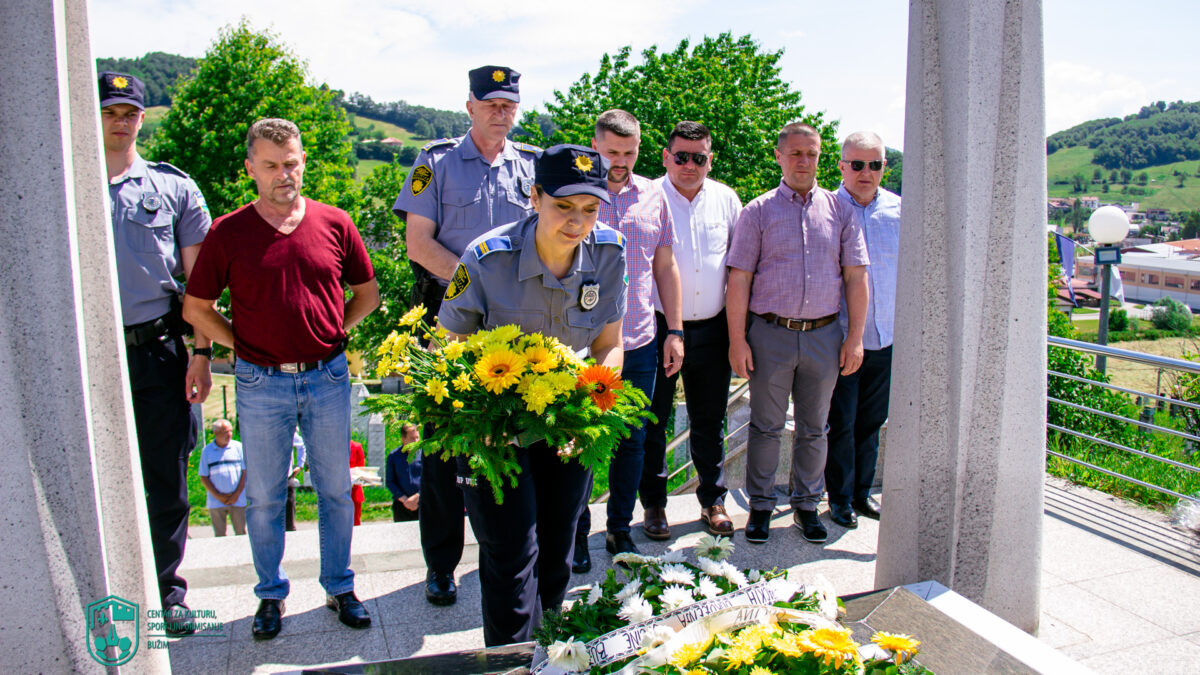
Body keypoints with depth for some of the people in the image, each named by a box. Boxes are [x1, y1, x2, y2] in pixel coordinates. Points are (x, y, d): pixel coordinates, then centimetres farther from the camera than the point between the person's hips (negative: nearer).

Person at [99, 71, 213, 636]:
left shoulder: (174, 186, 6)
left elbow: (197, 279, 5)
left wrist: (201, 353, -1)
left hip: (159, 351, 0)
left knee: (166, 482, 6)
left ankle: (166, 589, 22)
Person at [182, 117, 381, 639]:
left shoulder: (334, 224, 0)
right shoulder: (228, 233, -3)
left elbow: (368, 293, 11)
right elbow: (196, 308, 5)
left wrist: (331, 334, 3)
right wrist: (244, 346, -1)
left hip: (327, 379, 1)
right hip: (261, 384, -1)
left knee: (336, 490, 11)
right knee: (263, 497, 11)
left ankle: (340, 587, 27)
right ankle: (271, 594, 29)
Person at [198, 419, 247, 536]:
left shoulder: (238, 447, 5)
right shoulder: (207, 451, 5)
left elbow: (245, 472, 4)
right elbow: (203, 477, 4)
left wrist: (236, 494, -5)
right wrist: (218, 496, -5)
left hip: (237, 499, 0)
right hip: (216, 502, 0)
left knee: (241, 533, -2)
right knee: (219, 535, 3)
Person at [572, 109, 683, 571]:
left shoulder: (652, 196, 8)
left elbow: (665, 266, 14)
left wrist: (674, 330, 10)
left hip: (639, 344, 4)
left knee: (632, 442, 11)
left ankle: (620, 530, 27)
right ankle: (576, 534, 21)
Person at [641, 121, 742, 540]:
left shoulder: (726, 199, 5)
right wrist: (665, 331, -7)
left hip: (712, 329, 3)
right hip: (659, 327, -3)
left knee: (710, 421, 12)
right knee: (653, 420, 6)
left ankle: (712, 500, 27)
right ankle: (654, 503, 22)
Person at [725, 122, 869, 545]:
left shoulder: (839, 210, 7)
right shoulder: (758, 211, 2)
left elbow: (856, 276, 7)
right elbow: (739, 279, -2)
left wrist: (855, 336, 1)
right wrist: (737, 340, -7)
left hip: (824, 335, 2)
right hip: (770, 334, -2)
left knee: (814, 427, 12)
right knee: (766, 426, 7)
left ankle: (806, 505, 26)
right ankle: (760, 505, 21)